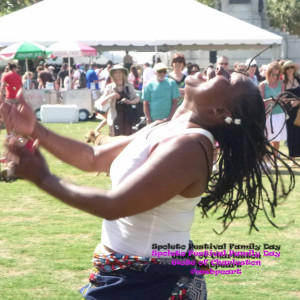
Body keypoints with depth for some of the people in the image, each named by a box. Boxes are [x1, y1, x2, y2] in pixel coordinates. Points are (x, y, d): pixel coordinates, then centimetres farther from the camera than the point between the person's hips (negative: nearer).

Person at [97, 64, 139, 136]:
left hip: (127, 116, 2)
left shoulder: (129, 86, 7)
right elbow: (101, 102, 2)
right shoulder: (110, 87, 3)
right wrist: (110, 96, -16)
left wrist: (130, 102, -9)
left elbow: (137, 98, 13)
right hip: (115, 117, -2)